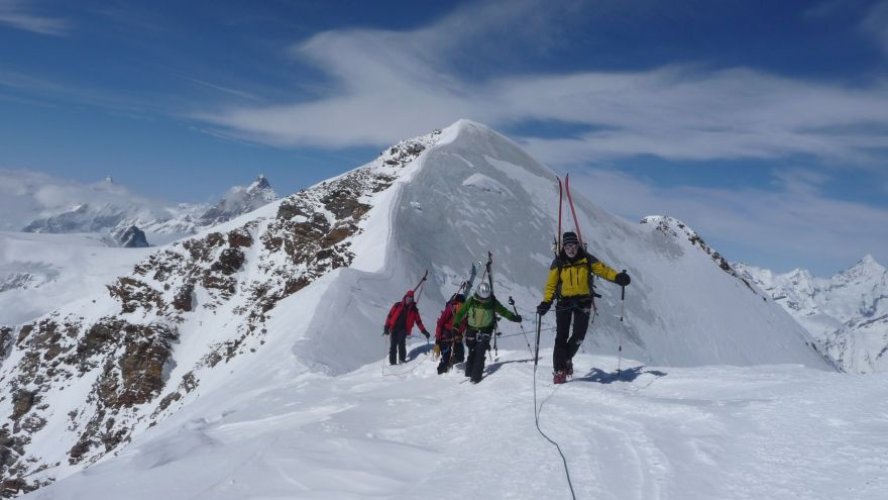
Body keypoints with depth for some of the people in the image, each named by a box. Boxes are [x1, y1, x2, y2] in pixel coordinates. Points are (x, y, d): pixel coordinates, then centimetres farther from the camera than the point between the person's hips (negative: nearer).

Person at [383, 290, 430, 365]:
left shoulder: (413, 310, 10)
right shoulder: (397, 306, 7)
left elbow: (418, 321, 14)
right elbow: (390, 315, 6)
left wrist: (424, 331, 8)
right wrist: (387, 327, -2)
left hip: (404, 329, -1)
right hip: (394, 328, 1)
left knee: (401, 342, -24)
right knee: (393, 345, -3)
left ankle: (402, 360, -18)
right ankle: (392, 362, 4)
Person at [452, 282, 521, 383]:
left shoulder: (492, 302, -11)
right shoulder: (471, 301, -12)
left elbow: (503, 310, -2)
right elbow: (461, 312, -7)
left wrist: (514, 317, -10)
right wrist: (455, 324, -13)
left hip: (486, 329, -1)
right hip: (472, 329, 1)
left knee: (480, 352, -14)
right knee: (472, 351, 5)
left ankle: (476, 375, -12)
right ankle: (469, 371, 23)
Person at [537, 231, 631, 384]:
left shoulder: (586, 259, -2)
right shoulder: (558, 263, -3)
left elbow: (602, 269, 0)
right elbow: (551, 284, -1)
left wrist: (618, 277, -18)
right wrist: (546, 302, -12)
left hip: (583, 301, 1)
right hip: (564, 301, 0)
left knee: (579, 335, -6)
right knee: (561, 336, -4)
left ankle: (566, 358, 21)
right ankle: (559, 370, 4)